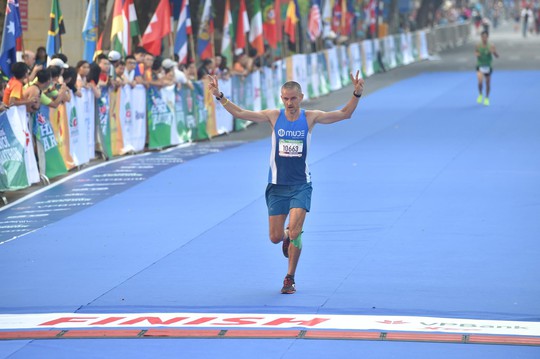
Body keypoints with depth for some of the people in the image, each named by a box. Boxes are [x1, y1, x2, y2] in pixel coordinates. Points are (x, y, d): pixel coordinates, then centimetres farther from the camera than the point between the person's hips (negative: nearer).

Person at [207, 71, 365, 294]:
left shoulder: (310, 117, -3)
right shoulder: (274, 116, -2)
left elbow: (345, 114, -3)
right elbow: (239, 113, 0)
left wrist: (356, 94, -18)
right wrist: (219, 96, -11)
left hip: (301, 185, -2)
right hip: (277, 185, 2)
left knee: (295, 231, -15)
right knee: (275, 237, 3)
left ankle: (290, 279, -1)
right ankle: (288, 236, 41)